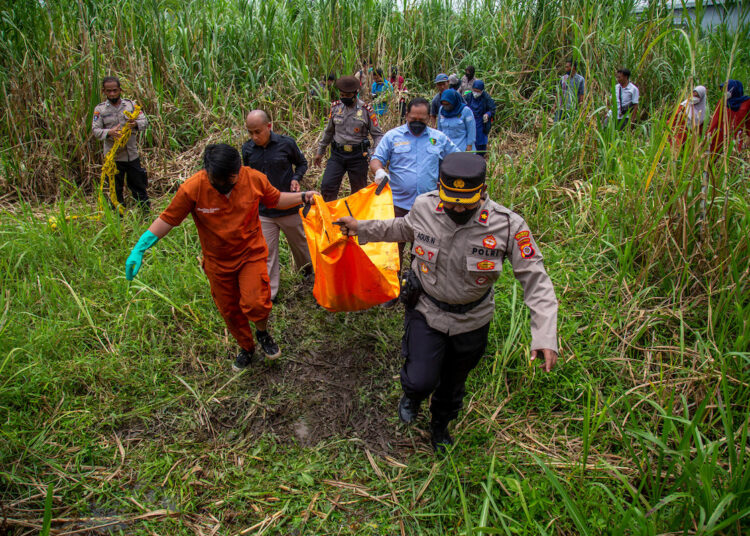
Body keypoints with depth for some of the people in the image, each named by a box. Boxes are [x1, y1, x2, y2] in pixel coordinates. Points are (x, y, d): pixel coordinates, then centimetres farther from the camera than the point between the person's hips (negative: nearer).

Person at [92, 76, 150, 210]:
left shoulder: (130, 104, 4)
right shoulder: (100, 109, 1)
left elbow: (145, 121, -3)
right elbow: (95, 130, -5)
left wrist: (136, 124, -26)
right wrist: (109, 132, -25)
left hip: (132, 154, 1)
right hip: (113, 156, 0)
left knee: (138, 184, 10)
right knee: (116, 188, 9)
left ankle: (147, 210, 22)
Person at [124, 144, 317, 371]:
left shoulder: (255, 179, -16)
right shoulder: (192, 189, -21)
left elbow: (275, 199, 3)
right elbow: (167, 219, -11)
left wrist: (303, 197, -12)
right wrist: (139, 249, -15)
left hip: (251, 253, -1)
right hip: (218, 261, 1)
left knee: (255, 303, -19)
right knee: (230, 311, 15)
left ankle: (262, 332, 17)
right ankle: (247, 348, 43)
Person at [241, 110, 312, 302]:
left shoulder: (286, 143, -11)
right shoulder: (247, 149, -4)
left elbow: (302, 163, 5)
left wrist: (296, 178, -14)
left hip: (289, 207, -1)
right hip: (263, 211, 1)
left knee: (300, 241, 20)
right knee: (266, 252, 4)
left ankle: (307, 268, 50)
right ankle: (268, 293, 17)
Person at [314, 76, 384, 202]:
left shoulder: (366, 110, -5)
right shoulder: (335, 107, 4)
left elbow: (377, 135, -2)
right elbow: (328, 131, 16)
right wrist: (320, 152, 19)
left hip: (358, 156, -2)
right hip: (337, 154, 2)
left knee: (359, 191, 9)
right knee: (327, 186, -7)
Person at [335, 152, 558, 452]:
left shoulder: (507, 225, -25)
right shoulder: (424, 206, -17)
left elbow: (536, 280, -20)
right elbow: (405, 228, 8)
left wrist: (545, 336, -28)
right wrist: (362, 228, 8)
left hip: (471, 321, 0)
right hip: (426, 311, 0)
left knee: (453, 382, 21)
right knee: (421, 381, -10)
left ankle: (440, 426, 56)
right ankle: (412, 395, 33)